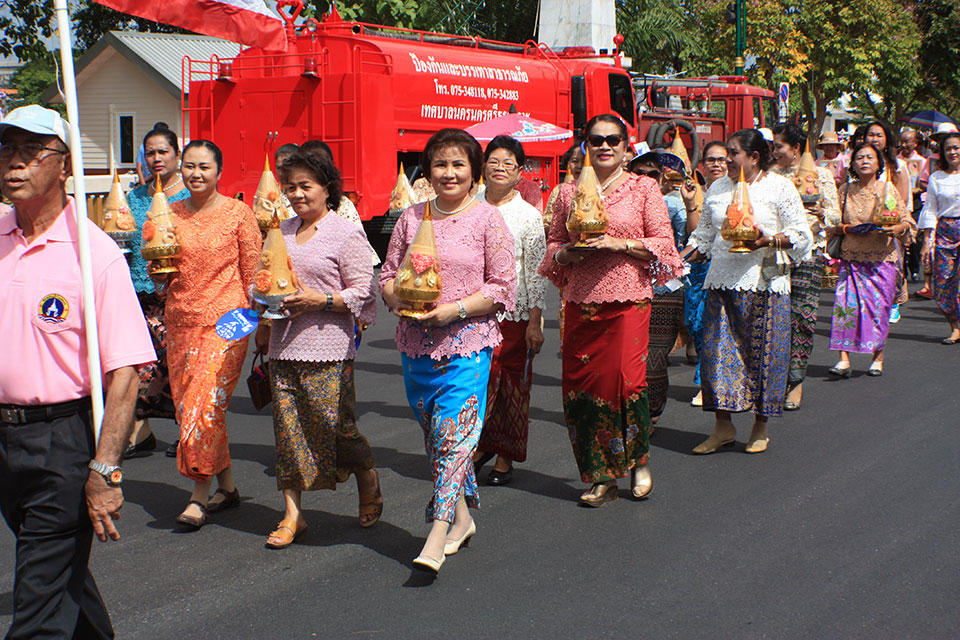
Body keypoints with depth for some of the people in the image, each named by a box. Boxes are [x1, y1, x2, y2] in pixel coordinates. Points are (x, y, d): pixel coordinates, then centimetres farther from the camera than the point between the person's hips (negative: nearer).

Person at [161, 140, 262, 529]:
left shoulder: (237, 213, -3)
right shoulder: (170, 213, 9)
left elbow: (252, 273, 0)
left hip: (225, 321, -5)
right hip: (181, 320, 5)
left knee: (205, 405, -12)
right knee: (188, 406, 7)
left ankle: (200, 495, 0)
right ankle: (227, 486, 21)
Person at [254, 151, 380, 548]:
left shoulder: (347, 235, -4)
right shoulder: (283, 232, 15)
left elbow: (362, 293, -7)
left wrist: (320, 300, -18)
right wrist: (264, 327, 21)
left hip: (327, 348, -5)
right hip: (283, 346, 6)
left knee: (335, 424, -2)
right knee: (287, 426, 4)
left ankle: (370, 487, 25)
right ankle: (292, 514, 11)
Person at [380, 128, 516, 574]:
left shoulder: (488, 220, -2)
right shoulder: (412, 218, 10)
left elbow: (503, 286, -4)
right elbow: (388, 274, 15)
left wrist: (454, 310, -15)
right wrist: (399, 300, -7)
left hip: (467, 341, -5)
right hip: (416, 342, 5)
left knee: (454, 431, -12)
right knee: (433, 433, 12)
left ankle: (438, 536, -11)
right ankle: (461, 518, 28)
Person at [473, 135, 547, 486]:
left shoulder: (528, 215, 0)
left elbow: (536, 272, -2)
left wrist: (535, 322, -6)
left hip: (514, 314, -2)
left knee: (512, 384, 3)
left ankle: (505, 457, 16)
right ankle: (481, 445, 18)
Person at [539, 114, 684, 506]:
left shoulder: (643, 188, 3)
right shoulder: (569, 192, 11)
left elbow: (665, 244, 1)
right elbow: (554, 243, 18)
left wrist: (621, 244, -12)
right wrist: (566, 253, -4)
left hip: (628, 299, -3)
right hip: (581, 301, 3)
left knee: (626, 381, -10)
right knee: (580, 385, 0)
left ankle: (638, 461, 18)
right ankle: (601, 477, 15)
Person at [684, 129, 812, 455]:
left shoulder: (779, 187, 0)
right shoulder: (718, 188, 15)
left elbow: (801, 235, -1)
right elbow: (704, 233, 21)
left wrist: (768, 240, -18)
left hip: (764, 283, -4)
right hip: (722, 281, 4)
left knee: (762, 352, 0)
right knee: (717, 351, -1)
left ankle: (760, 428, 15)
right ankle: (723, 427, 9)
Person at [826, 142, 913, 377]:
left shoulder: (888, 190, 2)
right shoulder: (845, 191, 8)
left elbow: (906, 222, 3)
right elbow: (833, 225, 10)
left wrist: (894, 229, -18)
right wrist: (849, 228, -9)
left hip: (881, 258, -1)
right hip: (851, 258, 1)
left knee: (878, 306, -1)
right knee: (846, 304, -10)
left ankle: (878, 358, 15)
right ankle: (844, 359, -10)